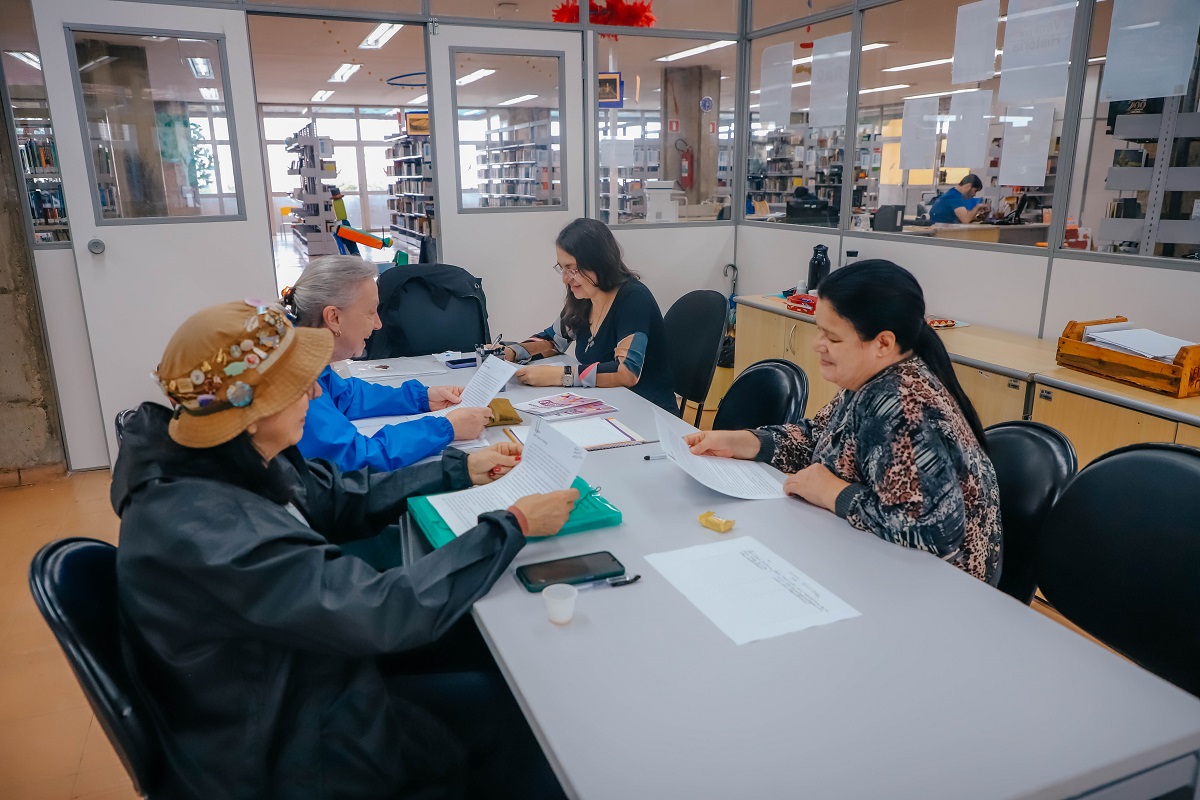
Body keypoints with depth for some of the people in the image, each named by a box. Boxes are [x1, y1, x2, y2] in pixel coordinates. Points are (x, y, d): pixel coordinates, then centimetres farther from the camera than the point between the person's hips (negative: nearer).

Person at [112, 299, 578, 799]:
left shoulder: (233, 460, -9)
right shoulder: (208, 531, -36)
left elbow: (340, 499, 6)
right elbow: (386, 612, -34)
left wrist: (458, 471, 4)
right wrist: (512, 526, -24)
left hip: (286, 686, 8)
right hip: (280, 756, -7)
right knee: (507, 711, 1)